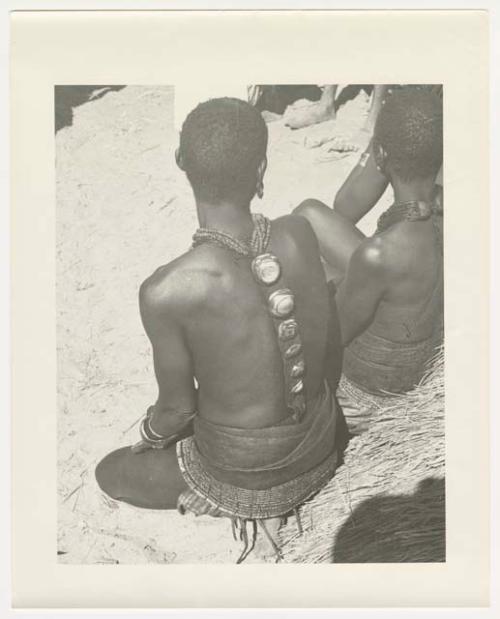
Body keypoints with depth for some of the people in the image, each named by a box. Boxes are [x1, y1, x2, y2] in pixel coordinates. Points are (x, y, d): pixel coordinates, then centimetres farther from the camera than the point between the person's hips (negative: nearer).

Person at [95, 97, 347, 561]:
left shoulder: (166, 293, -31)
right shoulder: (299, 236, -19)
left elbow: (178, 407, -16)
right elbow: (332, 348, -4)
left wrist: (149, 435, 8)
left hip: (244, 475, -5)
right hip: (321, 453, 5)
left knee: (109, 474, 21)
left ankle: (256, 510, 12)